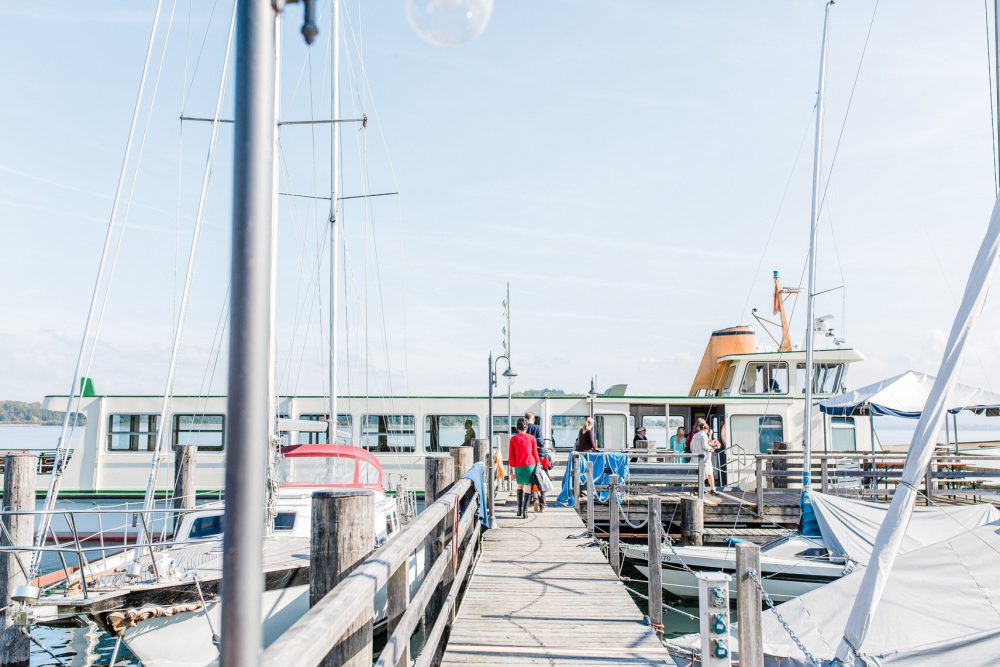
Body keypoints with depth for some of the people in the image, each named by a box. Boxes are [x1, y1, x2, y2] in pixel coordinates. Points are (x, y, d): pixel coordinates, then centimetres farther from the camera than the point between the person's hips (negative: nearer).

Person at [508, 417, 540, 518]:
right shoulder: (531, 438, 2)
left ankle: (519, 509, 11)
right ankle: (524, 511, 0)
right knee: (528, 488, 5)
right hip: (530, 466, -1)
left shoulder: (513, 439, 3)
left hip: (518, 467, 1)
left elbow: (511, 456, 4)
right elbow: (535, 453, 4)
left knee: (520, 486, 20)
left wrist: (513, 469, 11)